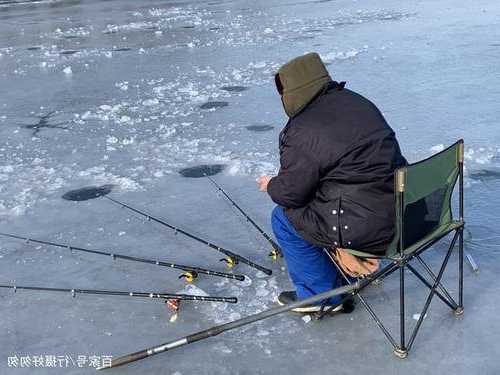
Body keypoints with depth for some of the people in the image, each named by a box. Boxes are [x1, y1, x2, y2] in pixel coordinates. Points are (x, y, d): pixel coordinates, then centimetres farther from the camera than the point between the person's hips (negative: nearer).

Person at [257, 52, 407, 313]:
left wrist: (271, 186, 15)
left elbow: (291, 193, -10)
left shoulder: (302, 132, -17)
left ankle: (320, 295, 19)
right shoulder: (358, 103, 10)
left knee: (283, 218, 10)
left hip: (367, 230, -9)